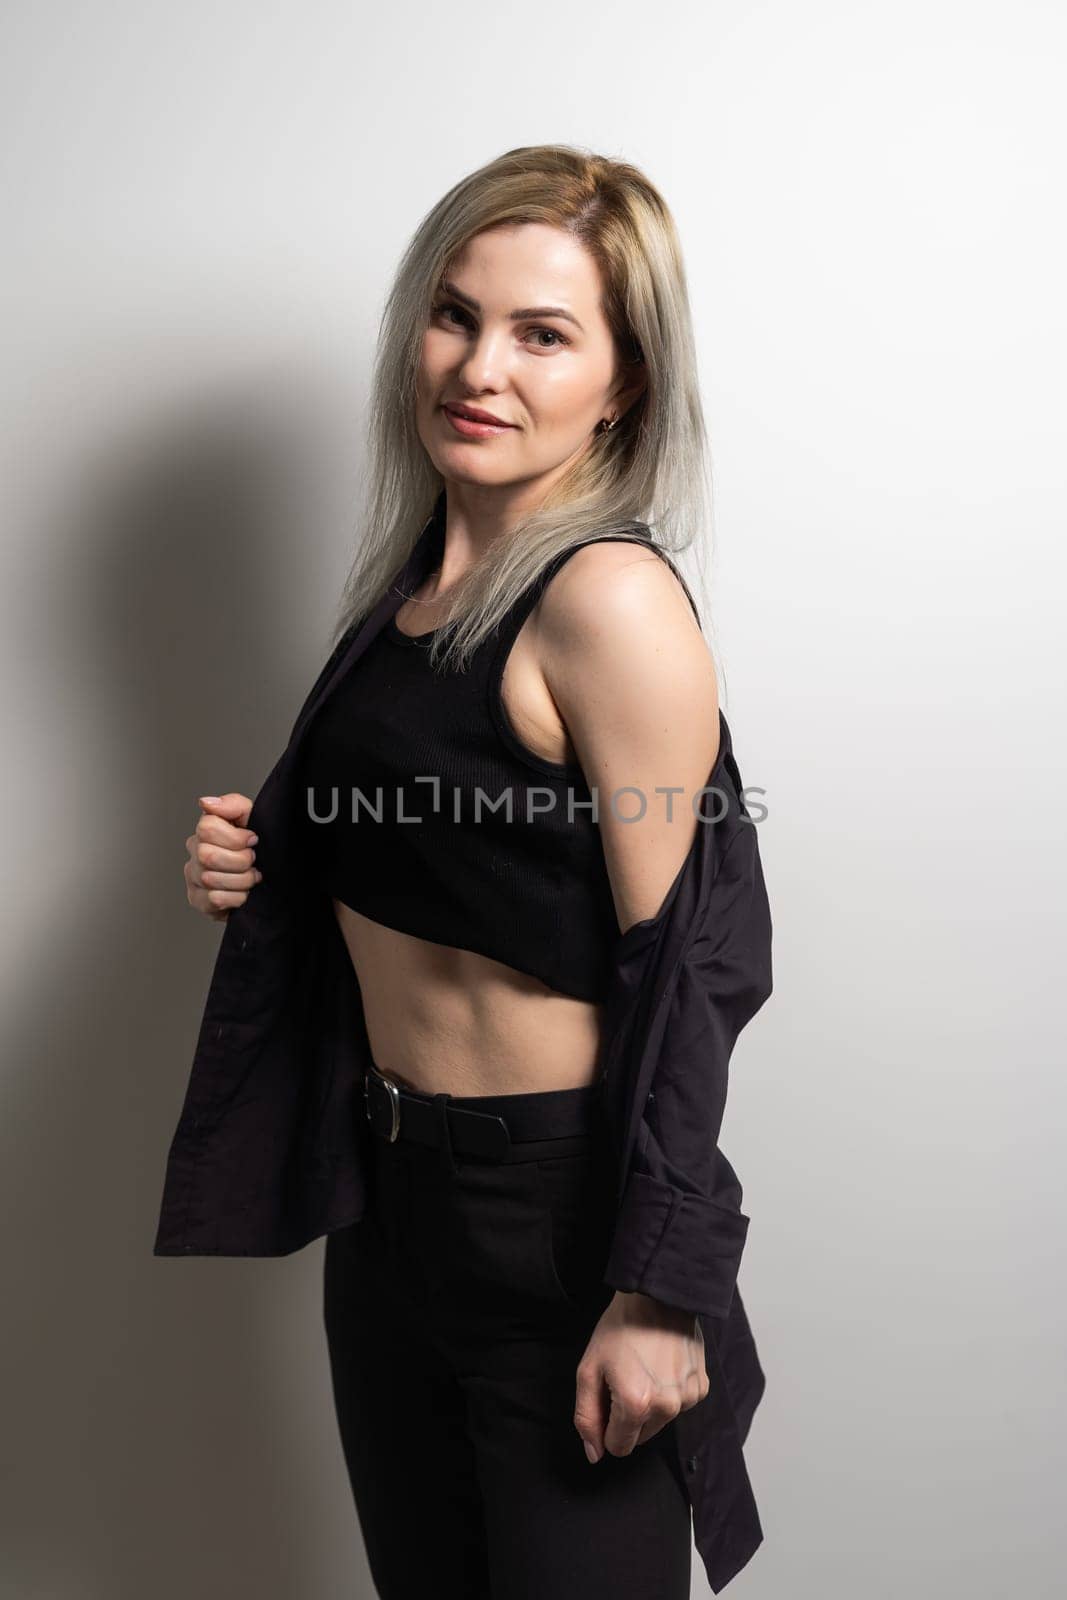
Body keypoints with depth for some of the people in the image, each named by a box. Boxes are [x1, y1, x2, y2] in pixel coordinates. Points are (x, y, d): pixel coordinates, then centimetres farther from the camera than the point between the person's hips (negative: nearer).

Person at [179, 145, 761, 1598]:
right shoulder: (415, 573, 6)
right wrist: (260, 870, -1)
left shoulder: (610, 598, -19)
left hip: (558, 1199, -8)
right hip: (391, 1185, 8)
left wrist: (653, 1295, -18)